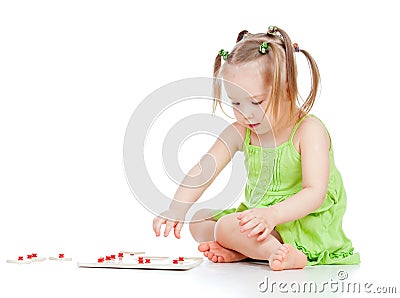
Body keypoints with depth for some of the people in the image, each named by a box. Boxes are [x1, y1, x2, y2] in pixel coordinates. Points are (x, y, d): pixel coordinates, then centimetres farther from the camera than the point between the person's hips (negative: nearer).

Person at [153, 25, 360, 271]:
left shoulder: (309, 131, -17)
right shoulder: (241, 133, 0)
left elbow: (315, 193, -25)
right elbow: (204, 171, -5)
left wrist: (272, 215, -41)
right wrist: (177, 210, -21)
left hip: (307, 227, -8)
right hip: (258, 217, 8)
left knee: (229, 226, -26)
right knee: (198, 220, 5)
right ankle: (239, 251, -15)